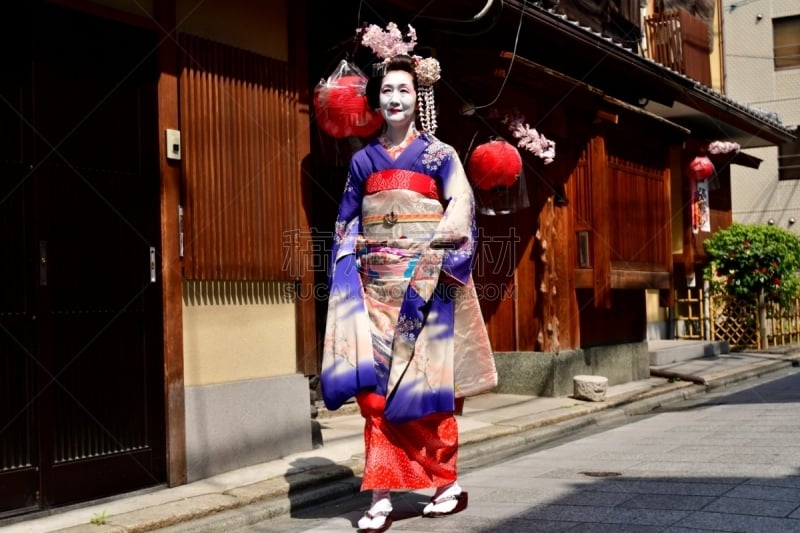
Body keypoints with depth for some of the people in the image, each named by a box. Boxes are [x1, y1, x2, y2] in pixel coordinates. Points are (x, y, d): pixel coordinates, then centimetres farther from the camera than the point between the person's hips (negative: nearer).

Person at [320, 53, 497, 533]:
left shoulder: (440, 155, 4)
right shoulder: (363, 161, 14)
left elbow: (461, 215, -5)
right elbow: (347, 224, 15)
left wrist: (435, 266, -17)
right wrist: (346, 272, 1)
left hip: (424, 284, -3)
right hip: (375, 285, 3)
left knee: (421, 381, -3)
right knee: (375, 381, -5)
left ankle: (448, 485, 12)